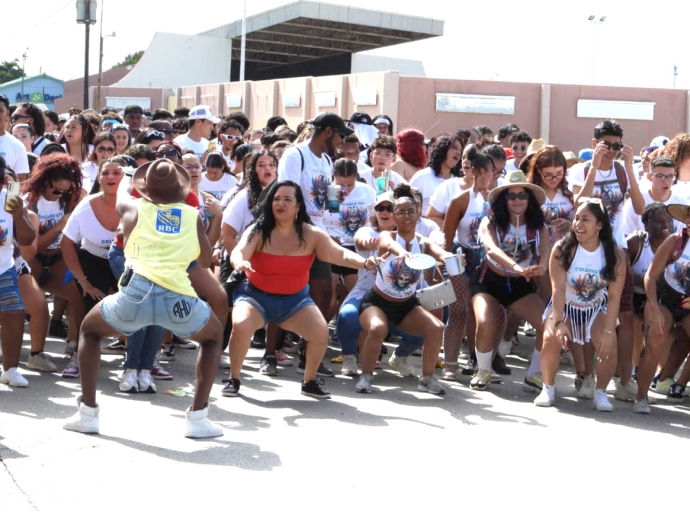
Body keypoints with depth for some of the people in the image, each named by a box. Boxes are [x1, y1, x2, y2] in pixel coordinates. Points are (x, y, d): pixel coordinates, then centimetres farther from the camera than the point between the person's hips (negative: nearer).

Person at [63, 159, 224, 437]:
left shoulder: (134, 208, 20)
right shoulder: (193, 215, 18)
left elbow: (121, 194, 46)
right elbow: (205, 261, 31)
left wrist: (127, 178, 67)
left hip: (135, 295, 0)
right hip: (178, 299, 0)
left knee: (89, 329, 32)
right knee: (213, 335, 32)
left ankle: (87, 412, 23)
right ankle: (197, 417, 19)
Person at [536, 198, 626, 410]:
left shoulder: (615, 254, -18)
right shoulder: (562, 249, -20)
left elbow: (614, 297, -19)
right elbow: (558, 288, -23)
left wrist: (609, 331, -27)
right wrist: (558, 322, -32)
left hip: (596, 309, 1)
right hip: (564, 307, 0)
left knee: (609, 345, -23)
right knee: (551, 338, -27)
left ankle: (600, 392, 2)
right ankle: (548, 389, -3)